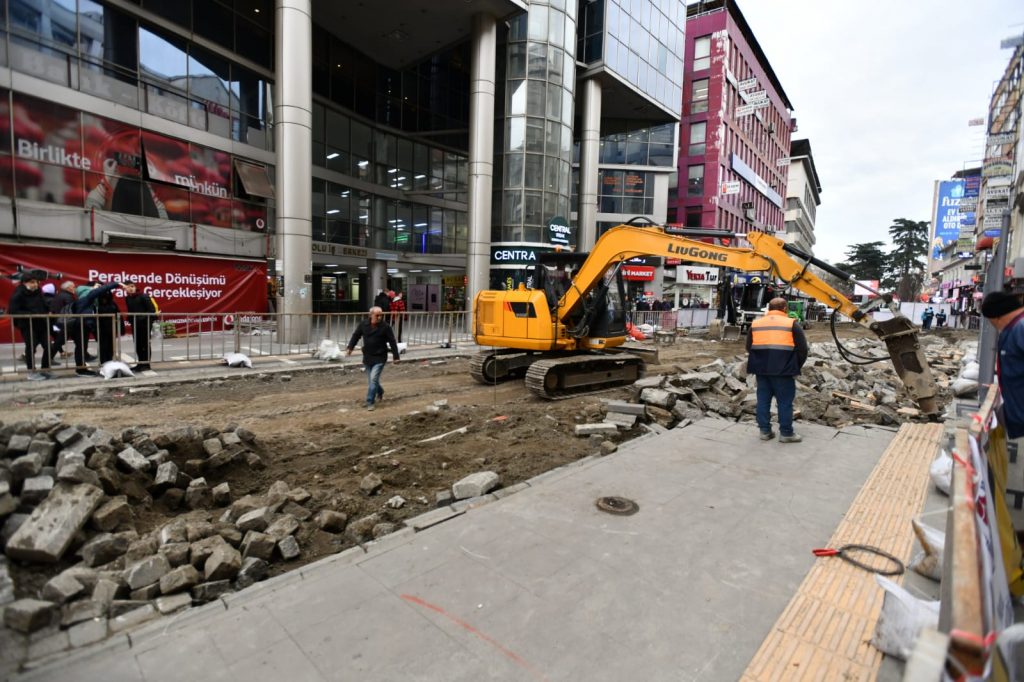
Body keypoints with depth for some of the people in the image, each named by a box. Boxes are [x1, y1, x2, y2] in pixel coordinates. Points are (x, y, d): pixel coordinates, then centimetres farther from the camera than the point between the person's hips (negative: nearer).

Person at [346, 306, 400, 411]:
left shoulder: (385, 326, -10)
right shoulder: (363, 324, -1)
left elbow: (392, 342, -5)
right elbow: (356, 336, 11)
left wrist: (395, 356, -4)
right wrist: (350, 347, 2)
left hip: (379, 358, -4)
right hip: (367, 357, 4)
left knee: (373, 379, -14)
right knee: (371, 380, 14)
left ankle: (370, 402, -5)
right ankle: (380, 392, 42)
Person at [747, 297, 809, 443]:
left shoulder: (755, 323, 10)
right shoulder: (791, 324, -1)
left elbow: (749, 347, 15)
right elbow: (802, 349, -2)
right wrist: (795, 368, 10)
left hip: (761, 369, 4)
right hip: (783, 370, -4)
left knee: (763, 400, 11)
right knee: (785, 401, 5)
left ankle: (765, 431, 16)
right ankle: (786, 433, 12)